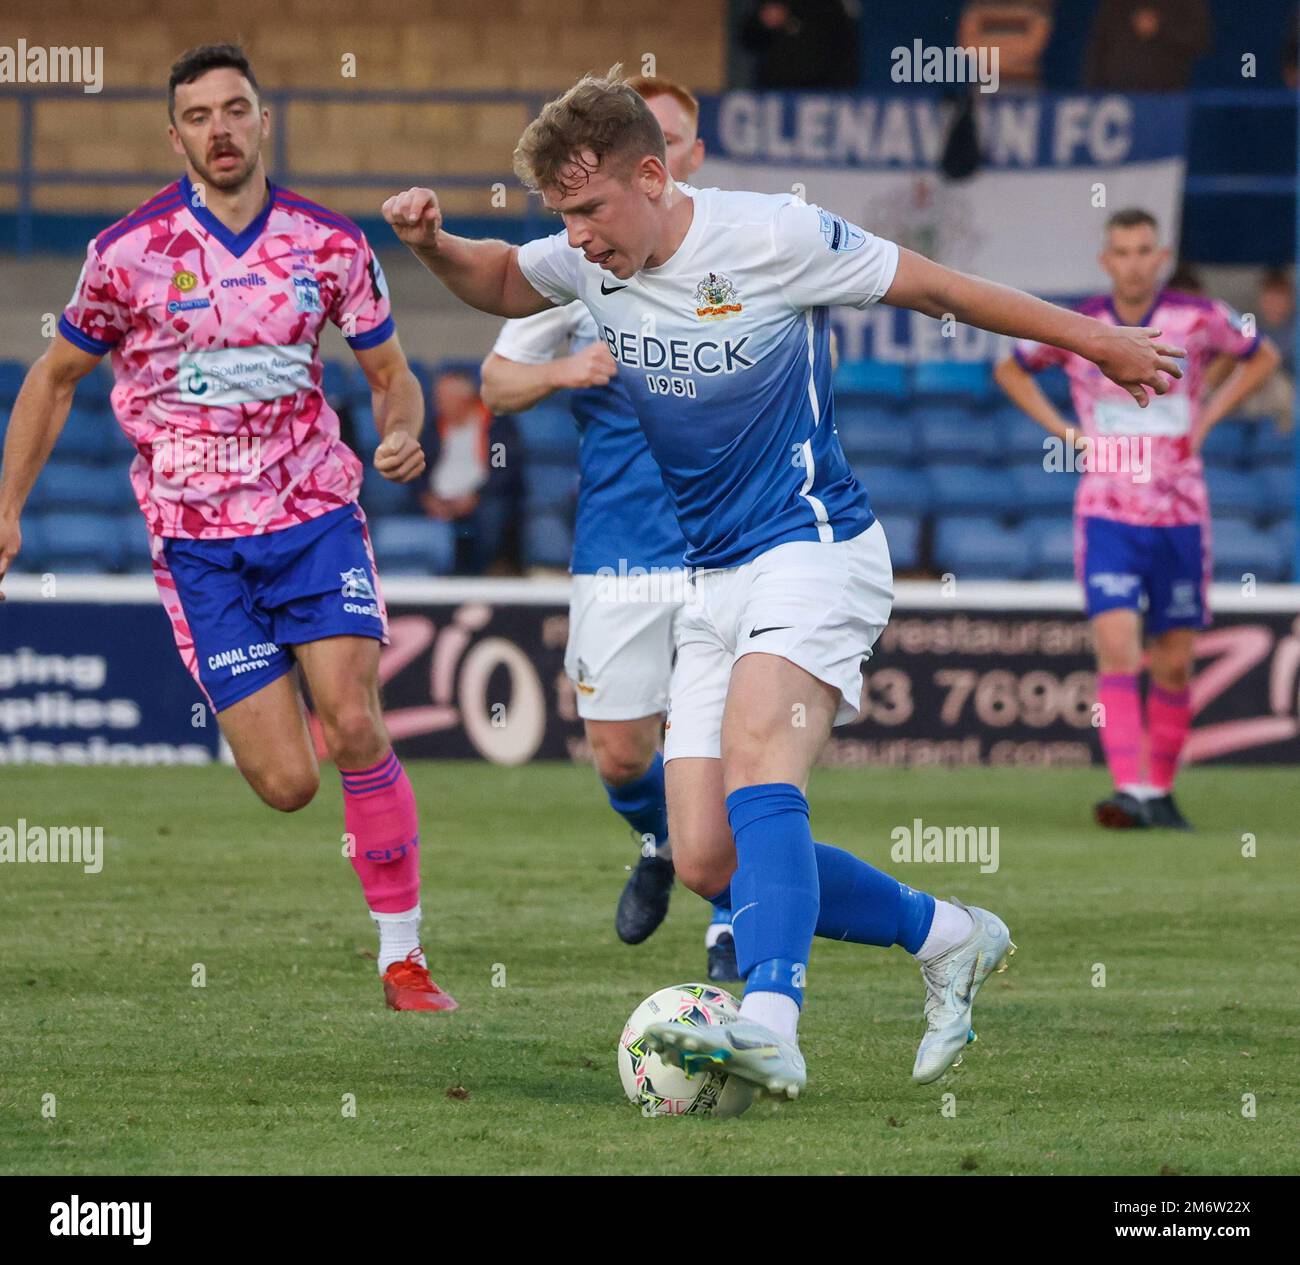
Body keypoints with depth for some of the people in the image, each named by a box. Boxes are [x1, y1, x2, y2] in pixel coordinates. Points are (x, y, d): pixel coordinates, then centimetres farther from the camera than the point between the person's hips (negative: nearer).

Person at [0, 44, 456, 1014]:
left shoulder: (332, 245, 0)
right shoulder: (132, 252, -4)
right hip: (199, 543, -1)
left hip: (317, 515, 1)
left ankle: (404, 955, -5)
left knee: (353, 722, -18)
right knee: (287, 784, -9)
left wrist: (402, 434, -11)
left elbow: (391, 372, 12)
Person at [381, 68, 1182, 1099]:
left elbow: (935, 287, -3)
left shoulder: (771, 237, -13)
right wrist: (433, 243, 3)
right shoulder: (589, 264, 4)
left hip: (816, 551, -7)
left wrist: (1097, 342, 5)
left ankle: (768, 1025, -48)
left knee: (755, 767, -32)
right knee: (708, 862, -3)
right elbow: (501, 282, 26)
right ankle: (948, 939, 16)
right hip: (713, 580, 7)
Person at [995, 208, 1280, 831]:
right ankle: (1131, 791, -25)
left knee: (1174, 663, 6)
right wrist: (1064, 431, 3)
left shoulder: (1199, 319, -3)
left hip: (1181, 515, 2)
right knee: (1116, 644, -18)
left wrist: (1208, 417, 5)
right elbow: (1010, 370, 15)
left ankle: (1160, 791, 20)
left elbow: (1261, 357, 16)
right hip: (1108, 514, -2)